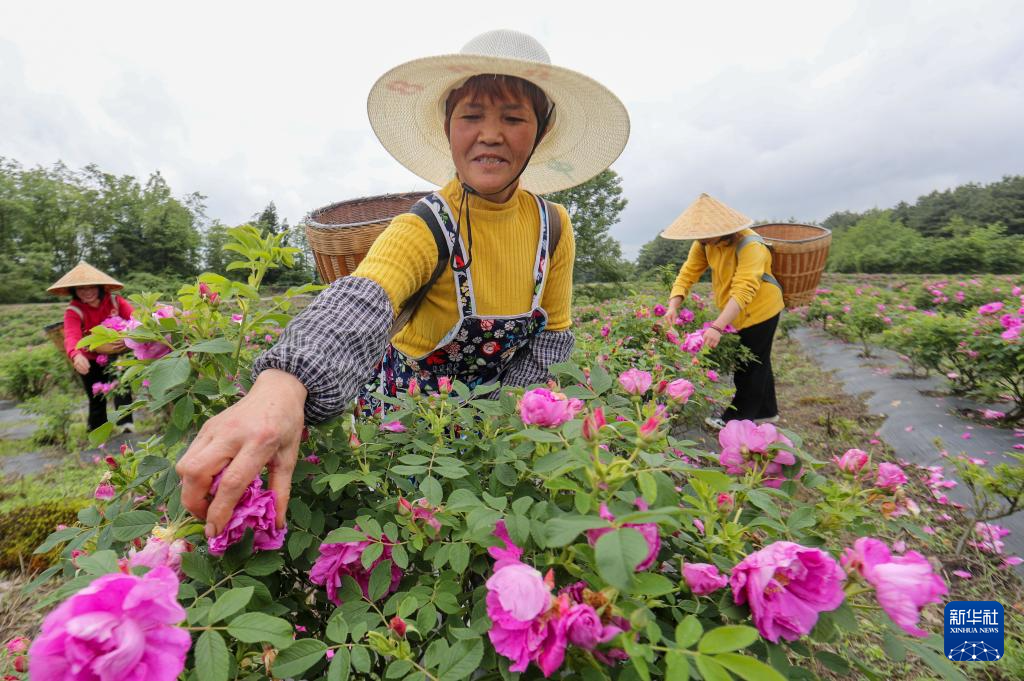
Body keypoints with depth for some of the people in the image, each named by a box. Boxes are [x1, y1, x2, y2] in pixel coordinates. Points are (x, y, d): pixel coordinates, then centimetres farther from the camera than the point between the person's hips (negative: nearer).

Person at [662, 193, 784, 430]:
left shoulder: (749, 245, -32)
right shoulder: (705, 243, -10)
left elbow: (743, 291, -42)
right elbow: (688, 272, -15)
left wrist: (717, 327, -52)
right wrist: (673, 306, -31)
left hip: (760, 309, -8)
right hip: (739, 313, 8)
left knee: (749, 365, 4)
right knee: (757, 362, 22)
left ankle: (737, 419, 20)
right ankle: (766, 411, 40)